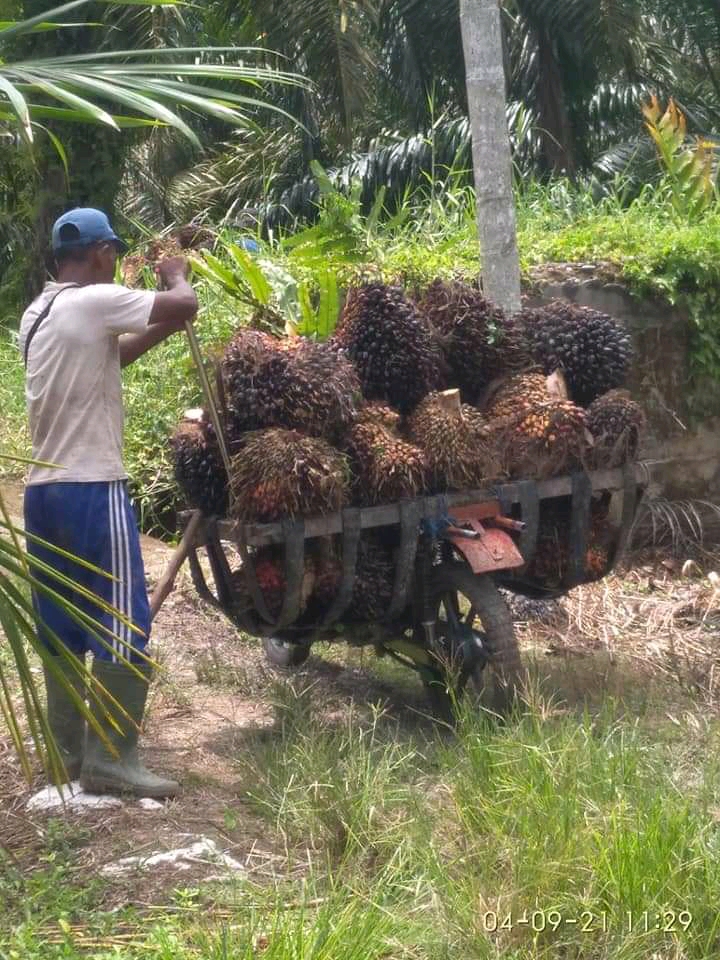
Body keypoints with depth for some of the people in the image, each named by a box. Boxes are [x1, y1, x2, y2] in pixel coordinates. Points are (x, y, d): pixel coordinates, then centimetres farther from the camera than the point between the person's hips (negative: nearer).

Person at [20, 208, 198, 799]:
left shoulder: (38, 315, 16)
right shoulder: (95, 302, -12)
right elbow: (186, 303, -18)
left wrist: (162, 330, 21)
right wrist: (175, 275, 3)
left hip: (43, 490, 9)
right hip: (92, 489, -9)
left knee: (61, 629, 12)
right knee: (123, 625, -4)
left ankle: (67, 750, 18)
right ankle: (110, 758, -4)